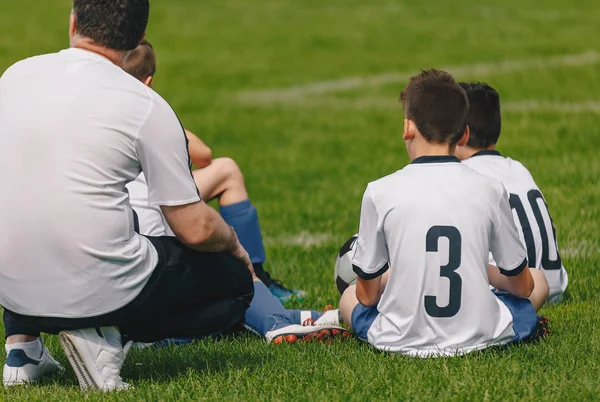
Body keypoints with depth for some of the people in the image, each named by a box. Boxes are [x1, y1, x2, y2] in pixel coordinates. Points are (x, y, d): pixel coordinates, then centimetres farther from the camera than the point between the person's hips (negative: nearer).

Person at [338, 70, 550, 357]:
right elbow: (521, 285, 3)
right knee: (538, 281, 29)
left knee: (350, 297, 33)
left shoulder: (379, 193, -12)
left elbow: (367, 295, -3)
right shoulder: (489, 190, -9)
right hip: (480, 337, 1)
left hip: (402, 340, -1)